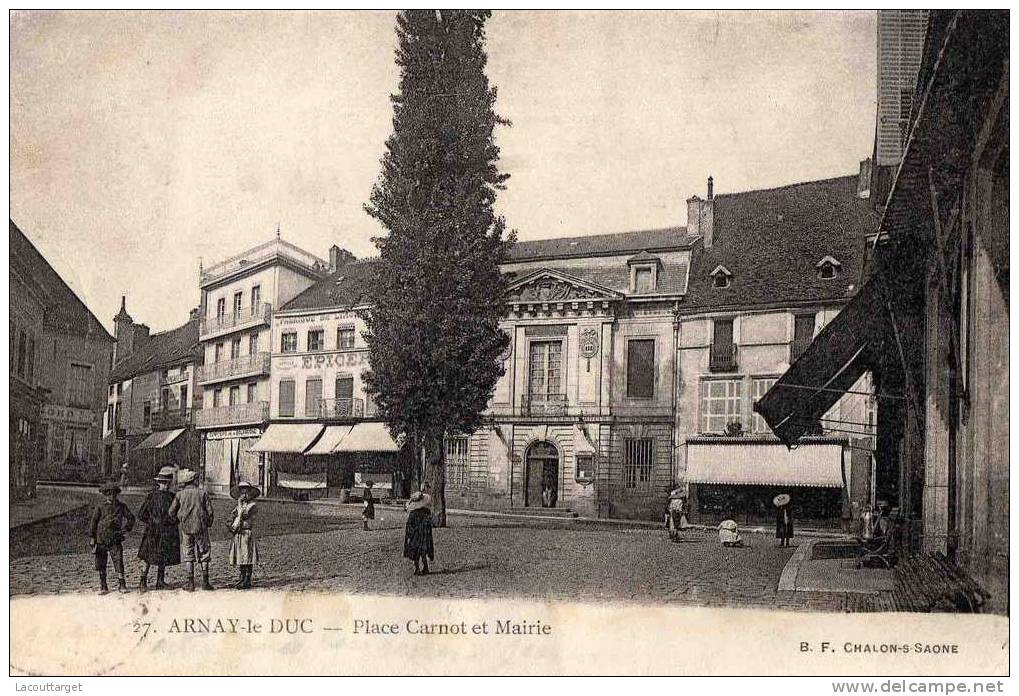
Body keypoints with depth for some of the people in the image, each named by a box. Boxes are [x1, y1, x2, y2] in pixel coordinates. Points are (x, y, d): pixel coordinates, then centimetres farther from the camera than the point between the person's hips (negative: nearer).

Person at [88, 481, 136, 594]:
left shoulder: (120, 505, 2)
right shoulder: (100, 506, -1)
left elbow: (131, 518, 10)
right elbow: (93, 521, 2)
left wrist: (125, 529, -3)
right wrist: (91, 537, -1)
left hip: (115, 539, 0)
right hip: (101, 539, 0)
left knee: (118, 562, -7)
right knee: (101, 564, 6)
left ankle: (121, 585, -2)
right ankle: (103, 587, 16)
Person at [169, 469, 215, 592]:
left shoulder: (180, 494, 0)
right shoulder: (203, 493, -2)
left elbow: (172, 512, -1)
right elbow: (209, 511, -4)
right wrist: (208, 524, 12)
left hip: (186, 527, 1)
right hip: (201, 527, -1)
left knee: (188, 555, 8)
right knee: (204, 554, 9)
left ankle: (190, 583, 5)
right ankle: (205, 581, 5)